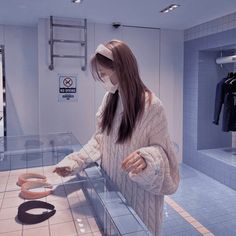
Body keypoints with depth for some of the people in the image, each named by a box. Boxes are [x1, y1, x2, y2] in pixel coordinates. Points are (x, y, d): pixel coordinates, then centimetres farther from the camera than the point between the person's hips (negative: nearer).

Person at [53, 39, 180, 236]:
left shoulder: (151, 105, -21)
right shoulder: (109, 100, -1)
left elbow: (160, 149, -14)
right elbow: (100, 139, 5)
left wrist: (146, 158, -36)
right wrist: (74, 162, -4)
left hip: (138, 191, -5)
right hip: (112, 186, 6)